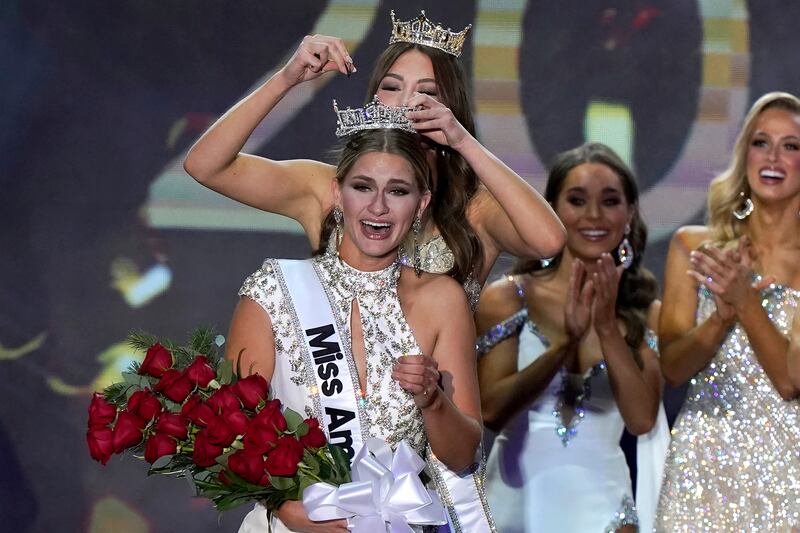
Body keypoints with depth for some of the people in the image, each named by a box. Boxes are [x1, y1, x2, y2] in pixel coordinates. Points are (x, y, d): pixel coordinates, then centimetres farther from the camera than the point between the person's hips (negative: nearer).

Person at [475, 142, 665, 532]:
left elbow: (642, 418, -7)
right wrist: (565, 343, -22)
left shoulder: (646, 313, 5)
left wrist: (608, 327, -15)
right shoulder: (507, 298, -1)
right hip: (515, 500, -1)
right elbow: (491, 411, -11)